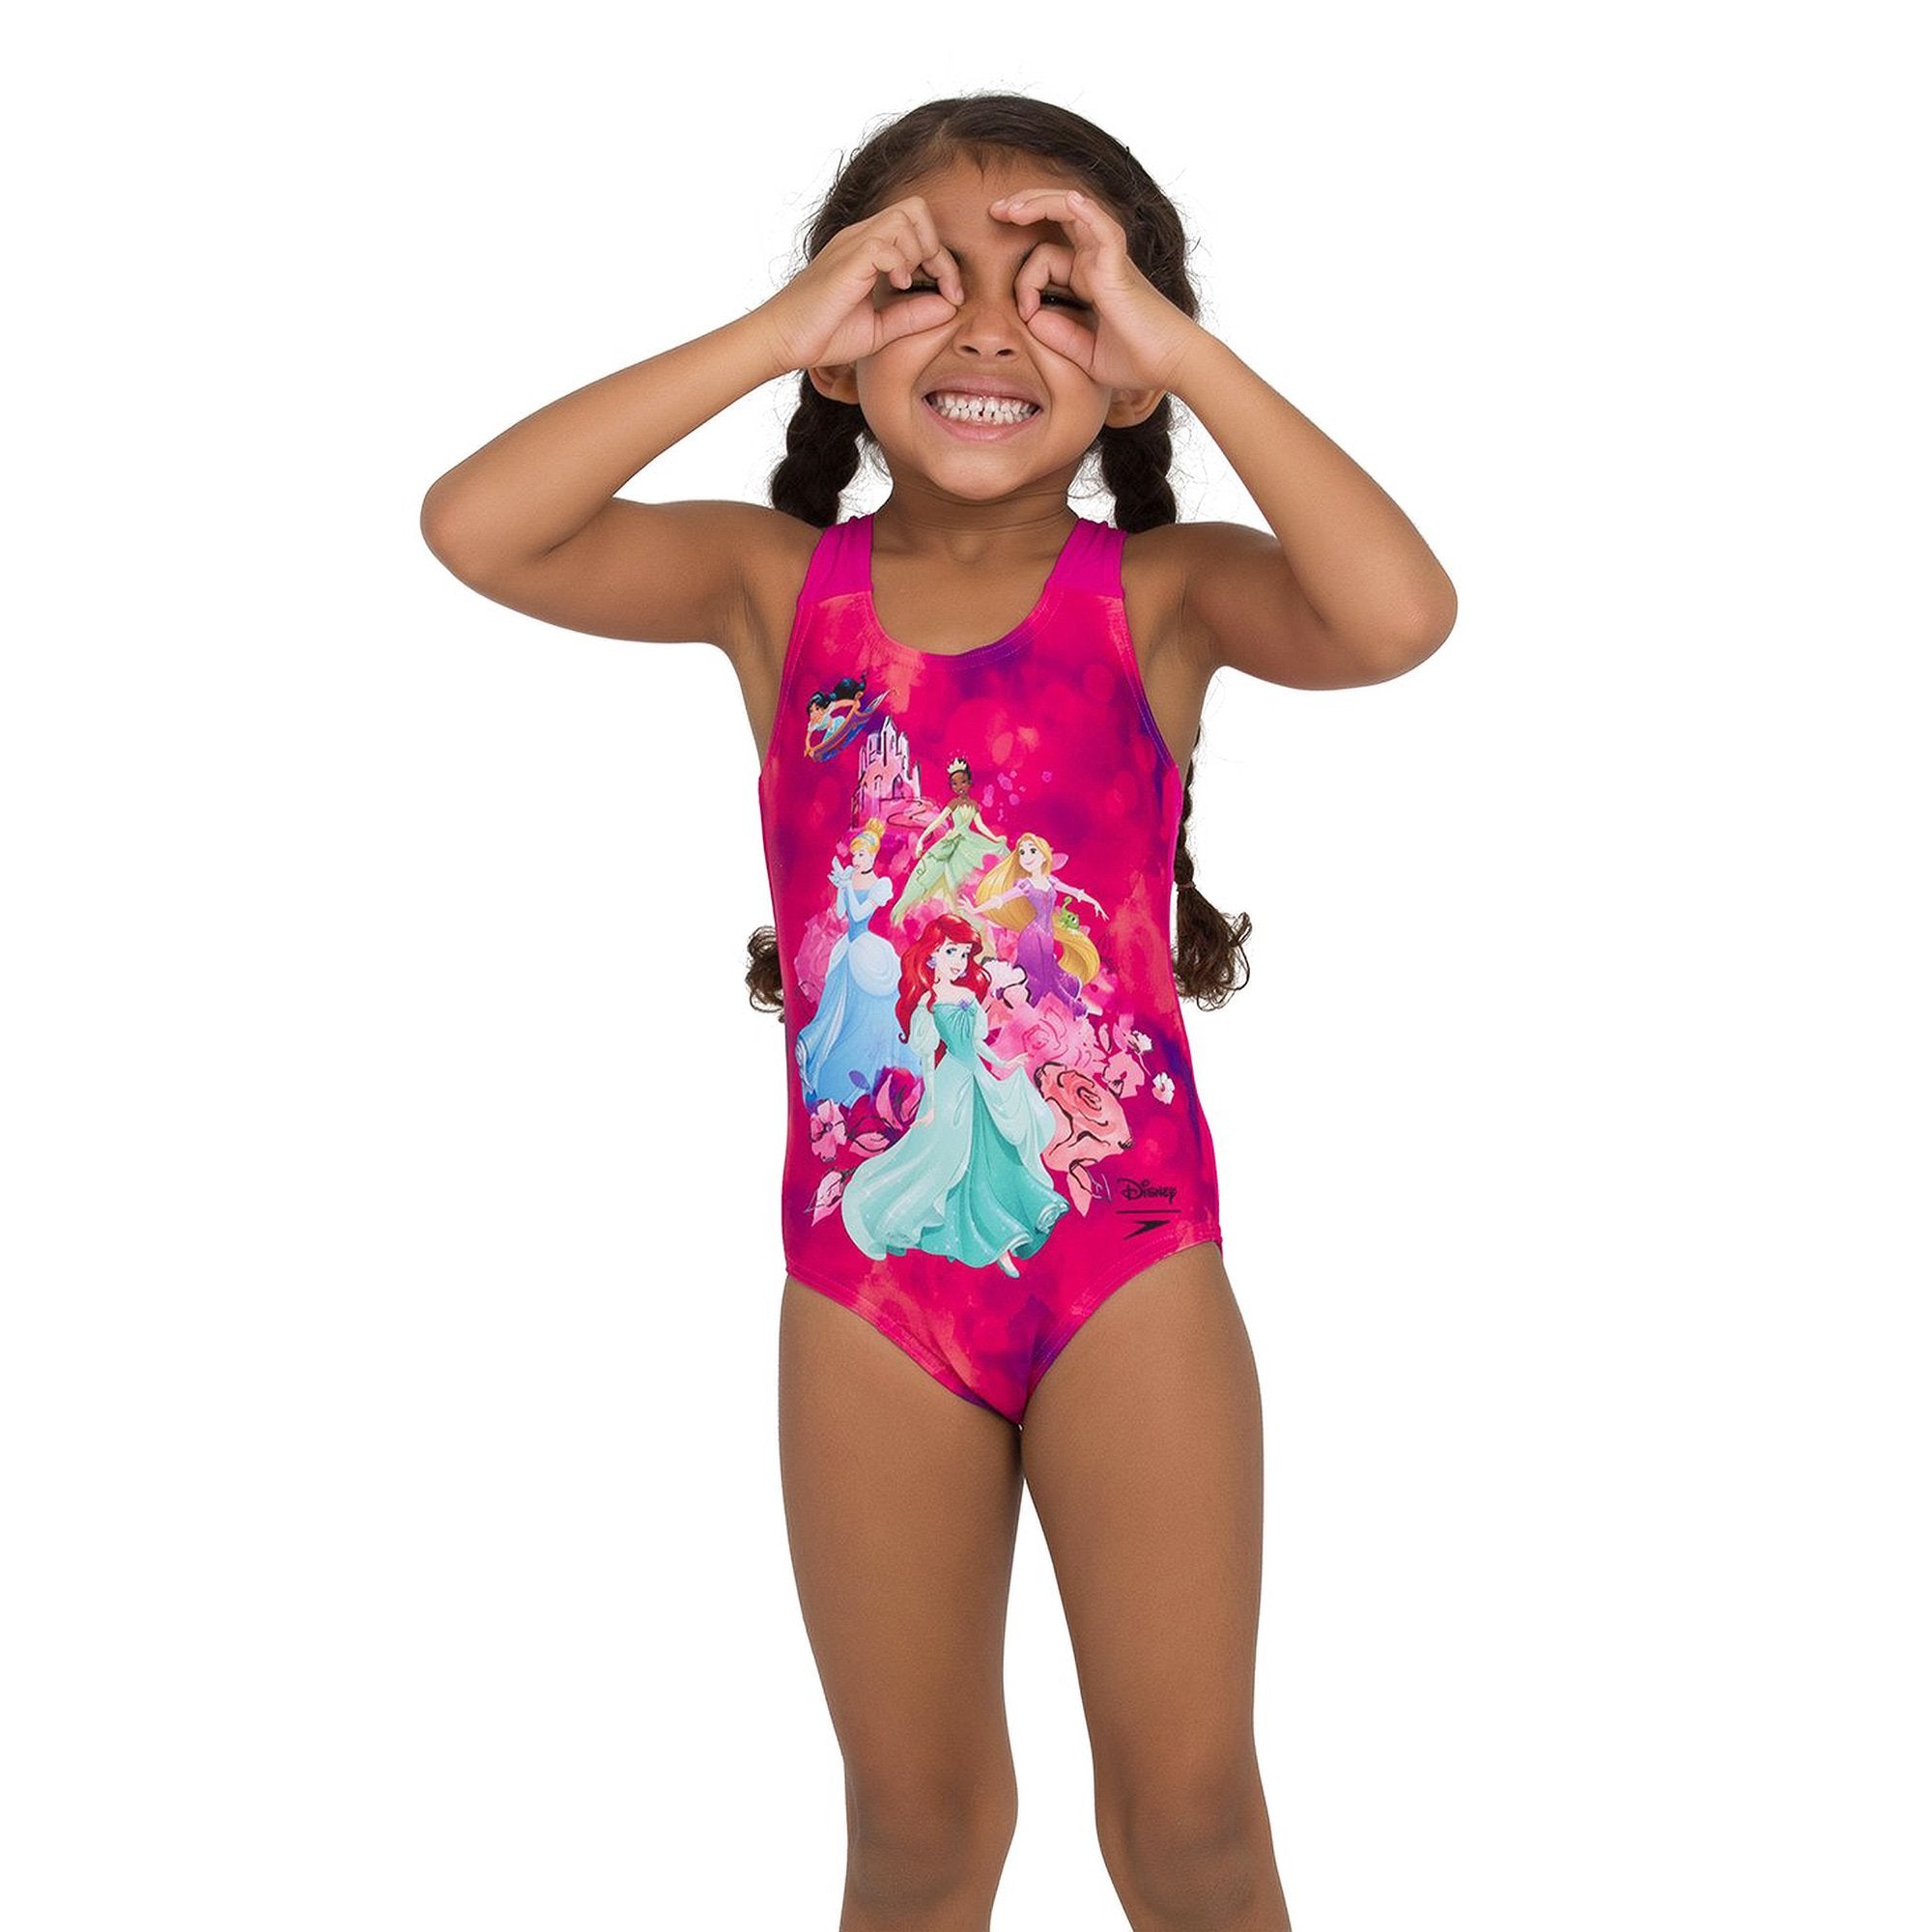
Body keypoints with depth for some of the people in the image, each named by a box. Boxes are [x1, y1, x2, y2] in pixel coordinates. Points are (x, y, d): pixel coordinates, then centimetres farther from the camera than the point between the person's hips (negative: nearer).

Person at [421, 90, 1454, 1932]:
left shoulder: (1159, 591, -6)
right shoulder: (778, 583, -2)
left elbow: (1395, 615, -26)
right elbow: (477, 529, -15)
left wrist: (1186, 347, -22)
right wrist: (768, 331, -19)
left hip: (1130, 1255, -1)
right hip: (865, 1279, 2)